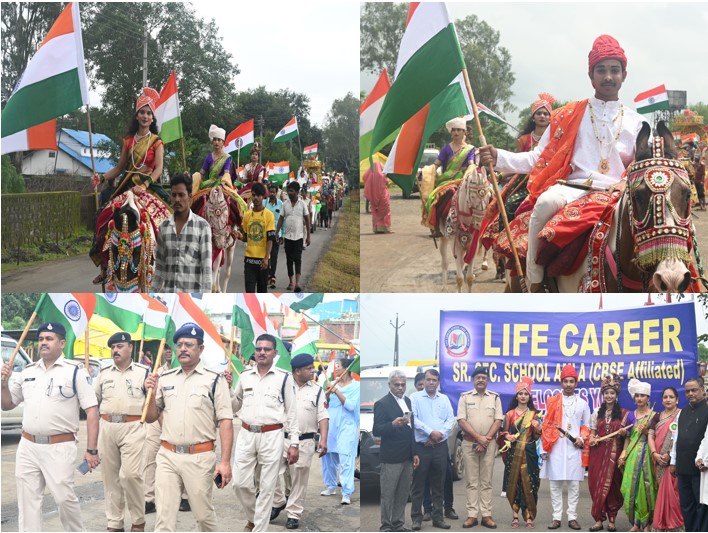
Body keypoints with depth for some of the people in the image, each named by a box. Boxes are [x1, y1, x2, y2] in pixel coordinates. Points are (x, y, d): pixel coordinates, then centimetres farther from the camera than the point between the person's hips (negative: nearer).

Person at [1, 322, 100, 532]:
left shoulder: (75, 371, -5)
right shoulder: (28, 372, 12)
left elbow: (91, 411, -8)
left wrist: (92, 450, -13)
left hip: (60, 448, -5)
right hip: (27, 446, 5)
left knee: (65, 498, -3)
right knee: (27, 501, 7)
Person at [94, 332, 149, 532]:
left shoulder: (143, 372, 2)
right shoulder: (104, 373, 13)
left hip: (133, 427, -4)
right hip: (107, 427, 4)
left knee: (130, 474, -14)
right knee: (110, 476, 7)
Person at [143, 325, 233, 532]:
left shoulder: (214, 380, -4)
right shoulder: (165, 379, 9)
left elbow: (226, 422, -7)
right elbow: (150, 418, 15)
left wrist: (225, 461, -14)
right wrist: (152, 394, -5)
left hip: (200, 458, -3)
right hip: (167, 456, 4)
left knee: (204, 514, 9)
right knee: (164, 516, 2)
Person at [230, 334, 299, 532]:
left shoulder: (284, 378, -2)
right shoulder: (245, 376, 8)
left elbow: (292, 412, 0)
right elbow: (234, 405, 18)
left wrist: (294, 443, -5)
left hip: (272, 437, -3)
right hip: (246, 435, 3)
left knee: (267, 487, 1)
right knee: (240, 483, 5)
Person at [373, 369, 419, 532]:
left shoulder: (408, 401, 12)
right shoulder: (382, 404, -10)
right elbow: (377, 431, -16)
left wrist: (415, 453, 14)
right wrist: (393, 424, -33)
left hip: (407, 457, 6)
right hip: (391, 458, -6)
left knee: (403, 494, 9)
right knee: (388, 495, 0)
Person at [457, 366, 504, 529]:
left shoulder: (495, 397, 6)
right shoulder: (465, 397, 3)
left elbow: (498, 420, 0)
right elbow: (461, 421, -4)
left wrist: (486, 439, -10)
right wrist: (478, 437, -13)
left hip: (489, 443, 0)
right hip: (469, 443, 0)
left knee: (486, 481, 2)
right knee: (472, 481, 1)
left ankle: (486, 515, 3)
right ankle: (472, 515, 2)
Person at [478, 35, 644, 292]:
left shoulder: (635, 122, 18)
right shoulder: (569, 116, 15)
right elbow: (538, 159, 12)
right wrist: (499, 158, -3)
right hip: (574, 188, -1)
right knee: (546, 202, -36)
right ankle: (534, 282, -29)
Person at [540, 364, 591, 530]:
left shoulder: (582, 403, 10)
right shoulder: (552, 402, 7)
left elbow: (587, 426, 14)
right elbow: (546, 426, 6)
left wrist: (582, 440, -4)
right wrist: (544, 448, -1)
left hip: (574, 448, 0)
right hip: (555, 448, 0)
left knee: (574, 484, 0)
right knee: (555, 484, 0)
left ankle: (572, 517, 5)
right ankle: (556, 517, 4)